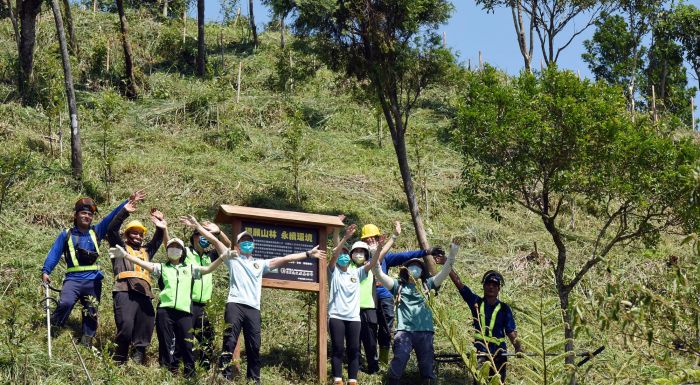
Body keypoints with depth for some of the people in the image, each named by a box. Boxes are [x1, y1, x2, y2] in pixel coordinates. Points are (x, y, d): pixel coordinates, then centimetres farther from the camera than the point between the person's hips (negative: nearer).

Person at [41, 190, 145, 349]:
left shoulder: (96, 232, 12)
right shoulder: (66, 235, 7)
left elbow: (112, 217, 9)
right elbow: (54, 253, 1)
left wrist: (128, 202, 3)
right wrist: (46, 271, -10)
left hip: (93, 280, 3)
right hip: (73, 279, -3)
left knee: (91, 314, 5)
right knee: (65, 303, -28)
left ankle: (86, 344, 12)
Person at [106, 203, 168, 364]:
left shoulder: (146, 251, 34)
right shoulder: (120, 247, 20)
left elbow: (158, 240, 32)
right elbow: (112, 230, 8)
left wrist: (161, 226, 15)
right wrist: (125, 211, 1)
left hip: (144, 292, 6)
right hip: (125, 291, -6)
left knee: (145, 328, -2)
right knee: (126, 326, -19)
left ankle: (138, 360, 1)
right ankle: (120, 360, -8)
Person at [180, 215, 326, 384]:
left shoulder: (260, 264, 24)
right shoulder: (232, 259, 16)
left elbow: (284, 259, 21)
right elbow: (214, 240, 10)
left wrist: (308, 254, 18)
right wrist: (197, 226, 3)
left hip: (253, 309, 4)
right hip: (235, 305, -3)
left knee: (254, 347, 5)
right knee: (230, 342, -10)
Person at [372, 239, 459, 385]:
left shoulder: (427, 285, 17)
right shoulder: (399, 285, 13)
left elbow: (444, 273, 7)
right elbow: (379, 275, 4)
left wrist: (452, 255, -6)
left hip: (425, 331, 2)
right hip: (404, 331, -2)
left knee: (427, 364, 6)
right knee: (399, 362, -14)